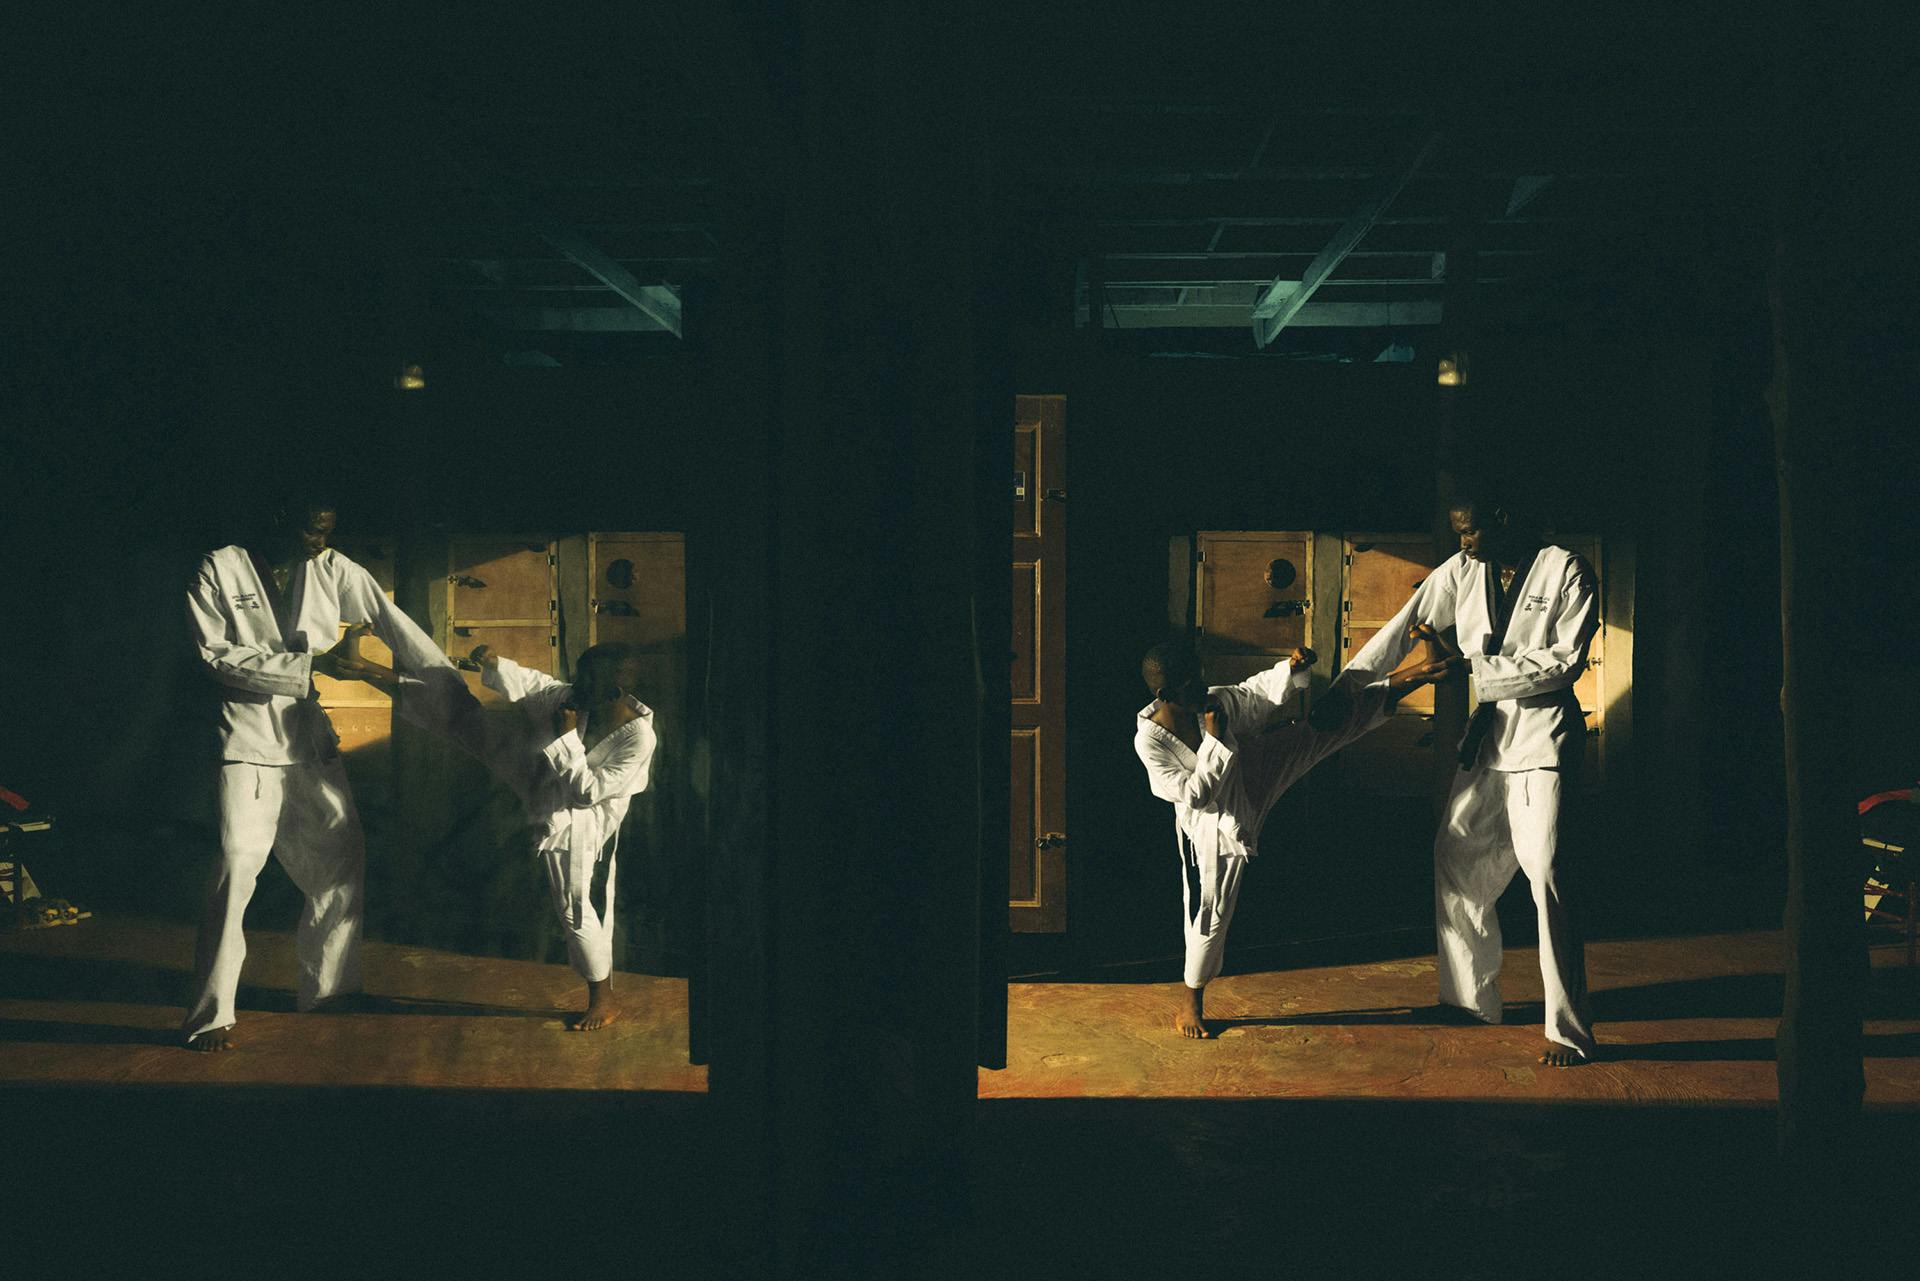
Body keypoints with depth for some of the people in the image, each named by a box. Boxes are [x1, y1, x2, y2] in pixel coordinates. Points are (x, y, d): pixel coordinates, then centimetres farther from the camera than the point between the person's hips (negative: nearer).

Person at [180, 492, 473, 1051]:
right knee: (238, 867, -14)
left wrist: (455, 692, -6)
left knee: (343, 859, 9)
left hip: (313, 739, 5)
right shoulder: (219, 570, -5)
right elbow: (217, 654, -13)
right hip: (250, 744, -5)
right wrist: (314, 663, -19)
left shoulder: (335, 571, 3)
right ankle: (208, 1016, -7)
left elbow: (396, 629, -1)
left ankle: (326, 986, 26)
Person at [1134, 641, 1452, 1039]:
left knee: (1325, 724, 2)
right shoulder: (1149, 740, -31)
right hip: (1214, 829, -4)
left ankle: (1401, 683, 17)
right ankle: (1190, 1005, 29)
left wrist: (1292, 667, -22)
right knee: (1210, 912, 8)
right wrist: (1215, 741, -36)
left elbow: (1261, 692, -4)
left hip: (1247, 779, 4)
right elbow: (1195, 794, -31)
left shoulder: (1214, 702, -19)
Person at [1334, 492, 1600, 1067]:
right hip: (1487, 739, 7)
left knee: (1545, 874, -13)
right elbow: (1403, 629, 10)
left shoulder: (1567, 570, -7)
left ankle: (1570, 1031, -7)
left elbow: (1565, 660, -13)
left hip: (1543, 739, -6)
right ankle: (1471, 997, 26)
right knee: (1456, 859, 10)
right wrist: (1342, 687, 4)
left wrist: (1474, 665, -16)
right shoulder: (1460, 572, 7)